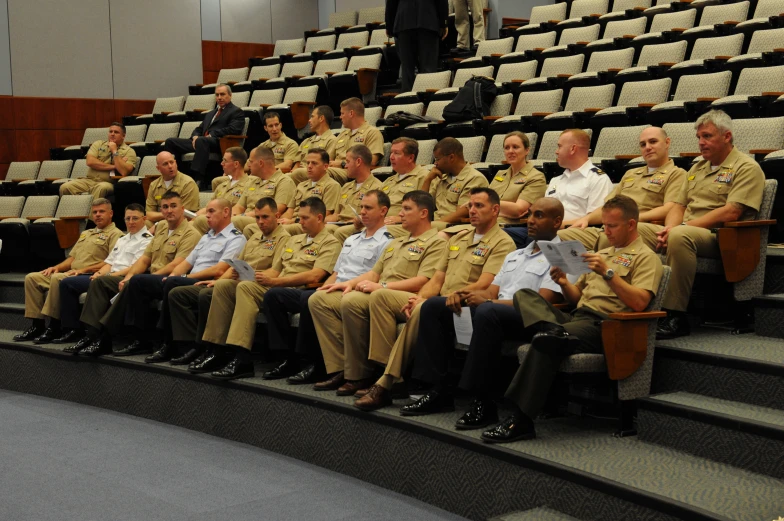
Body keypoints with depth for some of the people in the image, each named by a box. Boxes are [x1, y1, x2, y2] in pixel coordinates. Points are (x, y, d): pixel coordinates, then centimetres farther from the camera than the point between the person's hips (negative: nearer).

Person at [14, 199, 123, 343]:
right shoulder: (86, 234, 28)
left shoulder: (115, 234, -1)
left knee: (57, 279, -34)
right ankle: (37, 325, -8)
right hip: (71, 274, 9)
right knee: (32, 278, -4)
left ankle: (54, 327, -27)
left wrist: (84, 269, -20)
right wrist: (57, 267, 7)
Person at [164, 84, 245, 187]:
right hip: (199, 141, 8)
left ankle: (199, 179, -47)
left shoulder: (236, 112, 7)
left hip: (219, 143, -8)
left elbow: (233, 129, -9)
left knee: (201, 141, -41)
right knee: (170, 142, -4)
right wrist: (195, 136, 3)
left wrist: (211, 135, -13)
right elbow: (199, 129, 28)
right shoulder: (210, 113, 32)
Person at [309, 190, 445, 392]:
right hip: (378, 295, 9)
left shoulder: (435, 242, -1)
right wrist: (350, 283, 8)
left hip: (403, 298, -9)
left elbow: (422, 282, -14)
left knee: (351, 301, -35)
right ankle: (339, 370, -12)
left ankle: (356, 375, -23)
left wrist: (382, 286, -19)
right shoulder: (396, 243, 29)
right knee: (319, 299, -5)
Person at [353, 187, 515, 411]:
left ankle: (386, 383, -33)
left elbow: (483, 285, -16)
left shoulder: (502, 243, -3)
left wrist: (451, 296, -21)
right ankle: (384, 366, -18)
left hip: (462, 306, -8)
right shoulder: (458, 238, 23)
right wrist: (419, 297, -1)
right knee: (383, 297, -6)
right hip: (437, 302, 8)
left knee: (425, 309, -37)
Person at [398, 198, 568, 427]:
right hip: (493, 310, 8)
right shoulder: (515, 255, 28)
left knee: (487, 311, -39)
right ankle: (438, 391, -9)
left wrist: (489, 300, -16)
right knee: (433, 306, -4)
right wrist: (464, 296, -3)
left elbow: (542, 303, -13)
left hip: (527, 319, -8)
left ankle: (482, 402, -33)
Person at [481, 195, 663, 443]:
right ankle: (553, 329, -42)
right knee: (524, 295, -11)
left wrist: (608, 273, -18)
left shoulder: (645, 257, 4)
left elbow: (639, 303, -12)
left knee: (546, 340, -32)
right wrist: (564, 283, 6)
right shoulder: (602, 253, 29)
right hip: (576, 317, 8)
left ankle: (521, 420, -32)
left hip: (602, 326, -8)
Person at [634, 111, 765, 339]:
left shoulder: (746, 168, -1)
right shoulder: (697, 168, 24)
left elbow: (731, 213, -14)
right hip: (686, 231, 8)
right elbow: (679, 206, 20)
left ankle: (675, 316, -36)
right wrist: (668, 230, -5)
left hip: (720, 237, -8)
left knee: (681, 236, -39)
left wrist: (681, 227, -17)